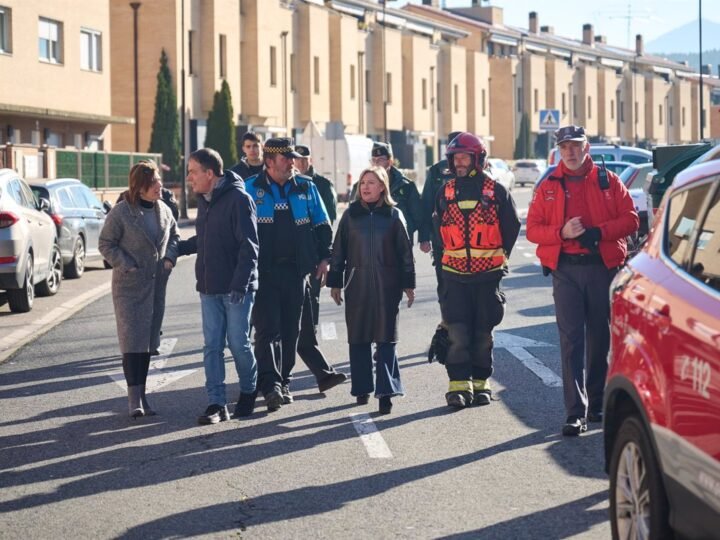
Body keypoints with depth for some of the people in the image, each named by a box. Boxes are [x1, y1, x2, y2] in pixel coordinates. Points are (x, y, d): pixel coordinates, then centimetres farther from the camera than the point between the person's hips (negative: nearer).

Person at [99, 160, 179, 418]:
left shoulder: (164, 211, 6)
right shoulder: (121, 212, -10)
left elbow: (174, 236, 20)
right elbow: (106, 244, -6)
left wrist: (170, 257, 2)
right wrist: (127, 266, -15)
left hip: (156, 285, 6)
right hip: (129, 286, -5)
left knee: (148, 340, 9)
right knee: (132, 339, -10)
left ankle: (141, 394, 16)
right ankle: (134, 397, -10)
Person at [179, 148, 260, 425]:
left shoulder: (238, 199, -13)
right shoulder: (204, 200, 12)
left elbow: (249, 246, -17)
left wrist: (240, 284, -22)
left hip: (236, 289, -7)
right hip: (209, 288, 7)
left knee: (238, 344, 1)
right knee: (212, 346, 3)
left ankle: (248, 392, 24)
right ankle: (216, 404, 5)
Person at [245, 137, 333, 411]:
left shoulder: (306, 188, 8)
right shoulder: (251, 189, -1)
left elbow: (322, 225, 14)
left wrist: (323, 258, 5)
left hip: (295, 270, 4)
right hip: (264, 270, -4)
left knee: (290, 329, 9)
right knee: (267, 328, -11)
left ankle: (283, 382, 19)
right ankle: (270, 386, -18)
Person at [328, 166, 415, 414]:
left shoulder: (394, 215, 3)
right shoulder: (351, 214, 6)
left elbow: (405, 252, 5)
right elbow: (339, 250, 8)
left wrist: (408, 284, 3)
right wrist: (335, 282, 5)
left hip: (386, 285, -2)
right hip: (357, 284, 2)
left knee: (386, 338, -4)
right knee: (358, 338, 6)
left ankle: (386, 391, -6)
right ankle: (362, 387, 16)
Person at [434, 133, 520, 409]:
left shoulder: (495, 191, -2)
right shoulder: (446, 191, 7)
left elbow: (512, 226, 6)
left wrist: (499, 256, 7)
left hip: (487, 274, -2)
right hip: (455, 273, 2)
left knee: (483, 333, 6)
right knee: (457, 332, -7)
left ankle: (480, 383, 15)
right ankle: (459, 385, -5)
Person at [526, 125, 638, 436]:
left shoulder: (608, 182, 7)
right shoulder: (548, 187, 8)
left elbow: (631, 220, 2)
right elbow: (532, 229, 4)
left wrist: (599, 232, -13)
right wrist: (562, 232, -14)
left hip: (603, 267, 1)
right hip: (566, 270, -1)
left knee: (600, 337, 9)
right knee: (571, 339, -8)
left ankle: (597, 403, 23)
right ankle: (576, 413, -12)